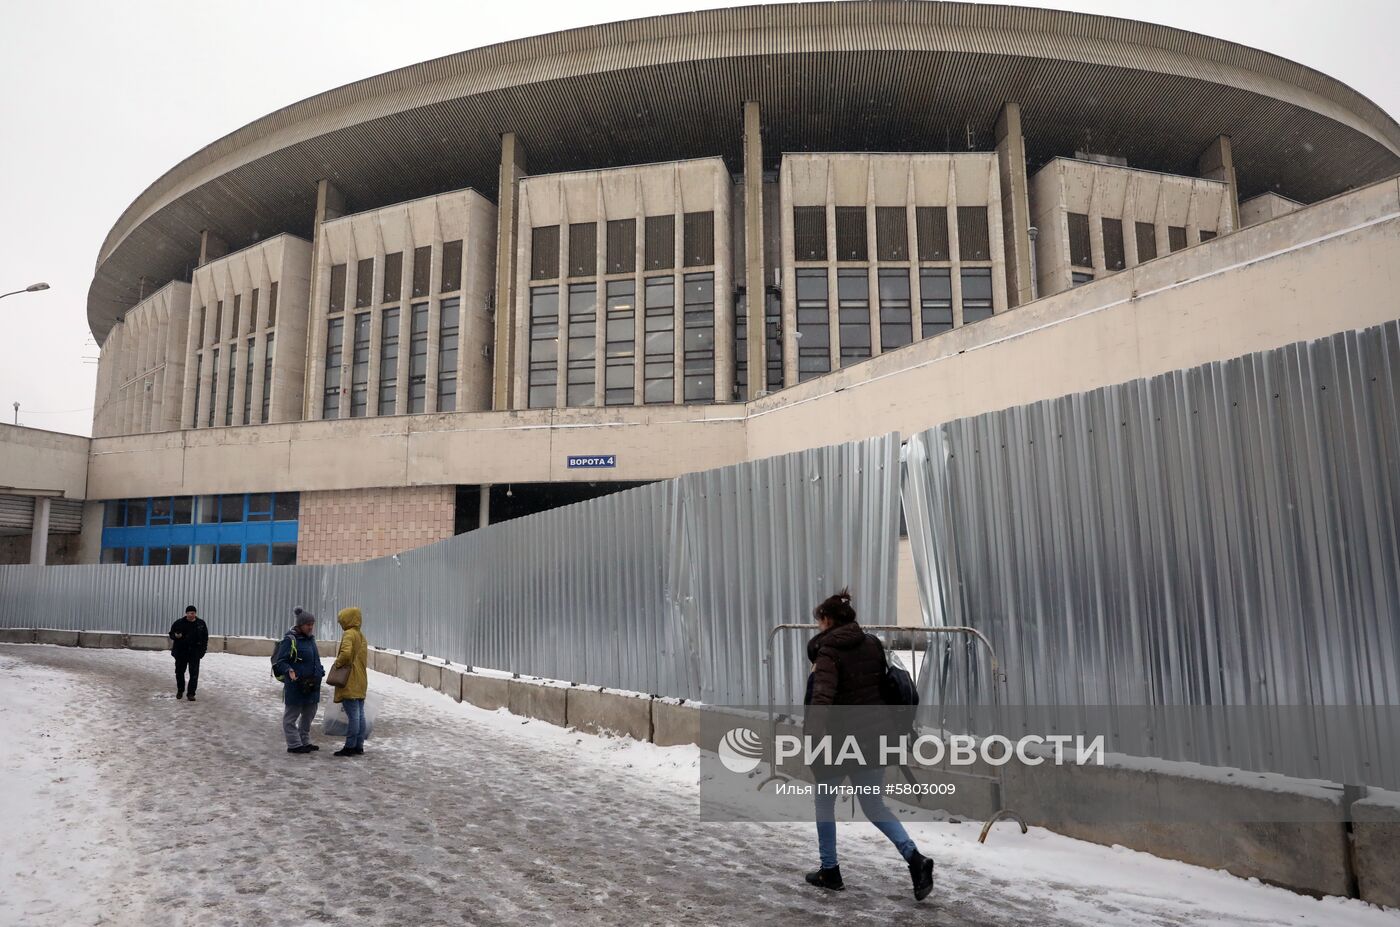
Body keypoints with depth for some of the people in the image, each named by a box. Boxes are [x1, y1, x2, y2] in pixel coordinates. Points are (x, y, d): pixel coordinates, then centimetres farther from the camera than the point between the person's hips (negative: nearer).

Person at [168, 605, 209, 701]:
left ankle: (191, 693, 0)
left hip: (195, 652, -1)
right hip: (181, 652, 1)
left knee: (194, 673, -5)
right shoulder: (179, 623, -1)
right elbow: (171, 633, 6)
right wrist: (175, 636, -17)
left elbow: (205, 638, 9)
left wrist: (203, 649, 2)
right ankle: (180, 690, 32)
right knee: (179, 671, 12)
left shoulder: (201, 623, 3)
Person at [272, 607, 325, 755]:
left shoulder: (311, 639, 13)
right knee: (291, 716, 4)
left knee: (309, 714, 17)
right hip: (295, 685, -9)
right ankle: (294, 744, 10)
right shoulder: (290, 640, -13)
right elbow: (280, 662, -15)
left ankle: (304, 741, 29)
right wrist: (289, 671, -31)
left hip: (311, 685, 9)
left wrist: (320, 671, 16)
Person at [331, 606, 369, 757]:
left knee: (353, 715, -7)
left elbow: (346, 653, -27)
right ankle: (359, 745, 13)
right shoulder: (361, 636, 18)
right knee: (360, 714, 9)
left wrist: (337, 664, -11)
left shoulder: (349, 634, -11)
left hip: (350, 682, -9)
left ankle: (350, 746, -3)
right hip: (360, 681, 9)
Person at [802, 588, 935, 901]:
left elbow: (821, 698, -27)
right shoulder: (873, 645, 6)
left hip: (839, 741, -5)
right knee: (874, 805, 15)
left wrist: (814, 741, -33)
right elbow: (883, 685, 14)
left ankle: (830, 872, 24)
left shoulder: (828, 653, -14)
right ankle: (914, 858, -4)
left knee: (824, 801, 16)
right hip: (874, 737, 6)